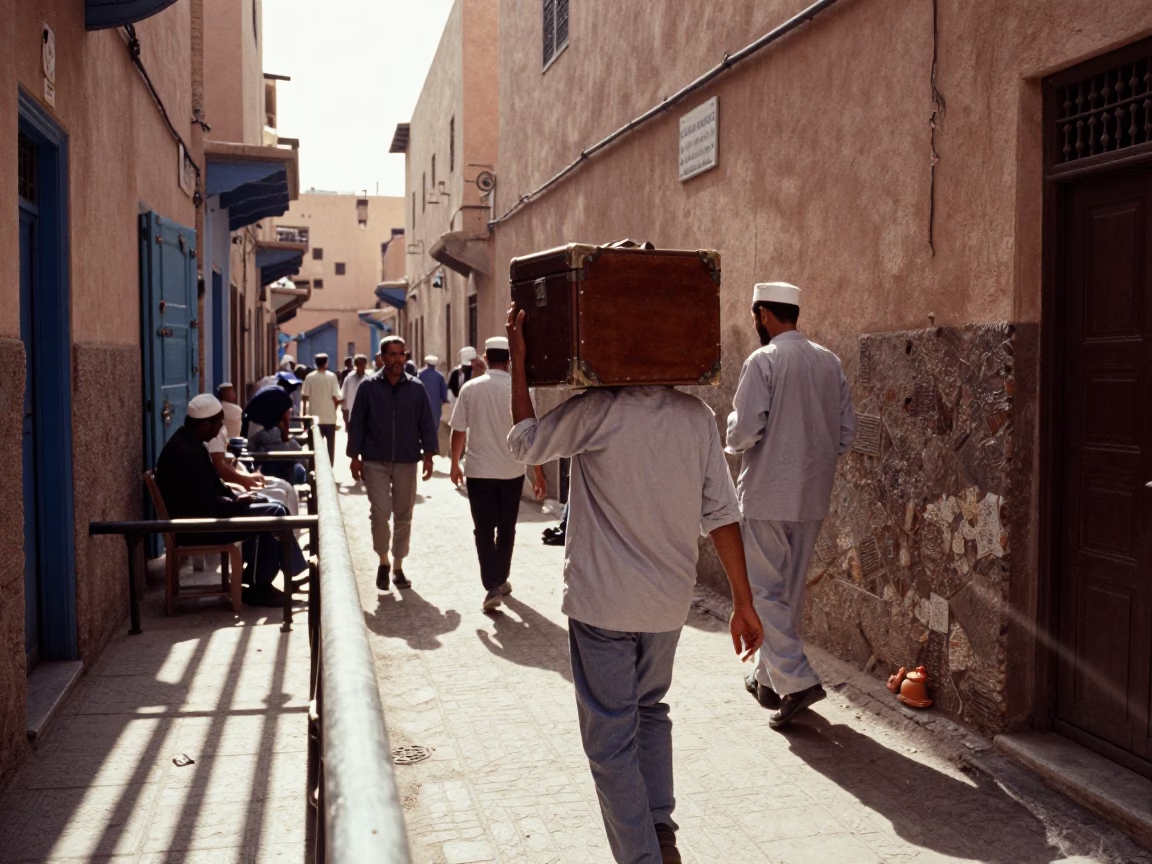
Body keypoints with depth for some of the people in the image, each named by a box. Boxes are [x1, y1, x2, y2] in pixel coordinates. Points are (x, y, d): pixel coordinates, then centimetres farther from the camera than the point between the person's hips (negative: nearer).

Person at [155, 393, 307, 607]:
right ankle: (259, 587, -2)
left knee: (274, 508, 9)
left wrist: (235, 497, 1)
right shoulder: (185, 452, -26)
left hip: (200, 513, 11)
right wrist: (237, 501, -10)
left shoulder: (188, 442, 7)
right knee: (271, 515, -14)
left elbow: (211, 486, 15)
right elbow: (206, 502, -26)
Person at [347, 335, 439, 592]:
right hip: (375, 462, -2)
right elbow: (356, 423, 2)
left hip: (406, 462, 2)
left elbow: (426, 422, 5)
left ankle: (398, 567, 21)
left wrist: (428, 454, -4)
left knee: (403, 517, 8)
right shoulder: (368, 387, 0)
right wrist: (355, 456, -1)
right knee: (380, 513, -9)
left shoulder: (416, 387, 3)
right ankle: (383, 561, 13)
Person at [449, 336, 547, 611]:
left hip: (478, 471, 0)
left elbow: (458, 431, 0)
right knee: (506, 529, 16)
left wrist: (455, 464, 14)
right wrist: (539, 474, 0)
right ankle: (501, 581, 28)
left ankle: (492, 587, -7)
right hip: (511, 471, 0)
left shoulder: (470, 388, -4)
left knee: (484, 530, 3)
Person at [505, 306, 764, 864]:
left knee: (611, 738, 7)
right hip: (669, 602, 5)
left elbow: (524, 445, 3)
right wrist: (743, 602, 5)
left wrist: (518, 361, 7)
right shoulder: (698, 417, -1)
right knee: (650, 709, 26)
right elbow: (721, 515, -1)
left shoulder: (596, 411, -13)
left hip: (602, 603, -5)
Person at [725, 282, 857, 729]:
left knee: (765, 589, 0)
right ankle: (770, 676, 29)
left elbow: (744, 430, -17)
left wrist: (733, 441, 5)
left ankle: (797, 680, -8)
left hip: (767, 494, -7)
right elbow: (847, 430, 8)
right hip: (813, 495, 7)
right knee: (791, 587, 16)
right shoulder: (829, 361, 7)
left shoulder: (763, 360, -13)